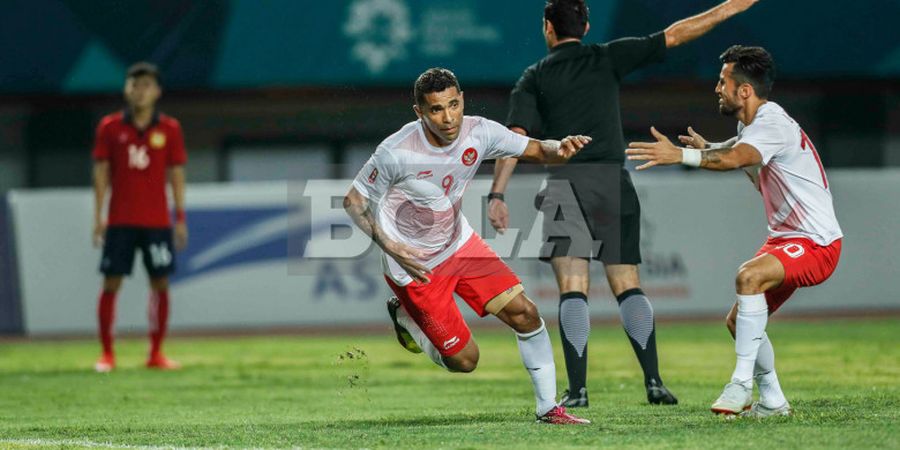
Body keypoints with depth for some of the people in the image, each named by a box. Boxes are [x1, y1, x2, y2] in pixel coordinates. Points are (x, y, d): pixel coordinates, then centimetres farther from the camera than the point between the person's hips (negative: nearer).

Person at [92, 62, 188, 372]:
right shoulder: (110, 127, 2)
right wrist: (98, 216, -2)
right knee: (111, 283, -3)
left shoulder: (169, 129, 4)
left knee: (160, 284, 0)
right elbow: (101, 172, 3)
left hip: (157, 221, 1)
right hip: (120, 221, -1)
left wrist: (180, 218, 2)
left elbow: (176, 174, 6)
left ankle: (156, 353, 9)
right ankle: (107, 354, 3)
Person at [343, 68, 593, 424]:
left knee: (524, 313, -7)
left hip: (460, 243, 5)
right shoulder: (396, 152, -27)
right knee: (464, 360, -2)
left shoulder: (478, 133, -15)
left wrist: (560, 149, -27)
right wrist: (393, 250, -27)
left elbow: (535, 150, -3)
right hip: (414, 263, -5)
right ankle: (403, 317, 26)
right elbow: (354, 201, -16)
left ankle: (548, 408, 10)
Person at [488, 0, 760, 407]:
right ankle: (653, 381, -5)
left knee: (573, 290, -5)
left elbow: (516, 137, -4)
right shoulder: (608, 58, 10)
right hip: (614, 183, 2)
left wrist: (497, 195, -7)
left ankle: (577, 389, -13)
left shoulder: (534, 78, 8)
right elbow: (673, 36, 10)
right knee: (627, 286, 6)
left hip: (565, 186, -2)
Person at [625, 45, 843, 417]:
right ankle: (772, 402, 21)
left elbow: (736, 158, -43)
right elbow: (738, 149, 34)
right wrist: (707, 148, 14)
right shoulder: (749, 124, 9)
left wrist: (680, 155, -53)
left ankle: (742, 382, -30)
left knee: (749, 276, -34)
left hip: (816, 243, -11)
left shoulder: (773, 124, -22)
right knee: (738, 321, 9)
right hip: (784, 238, 11)